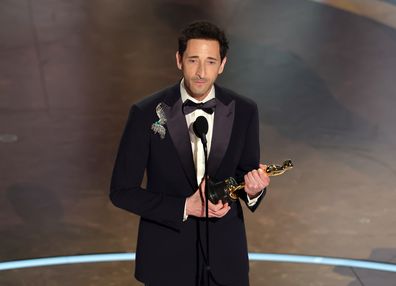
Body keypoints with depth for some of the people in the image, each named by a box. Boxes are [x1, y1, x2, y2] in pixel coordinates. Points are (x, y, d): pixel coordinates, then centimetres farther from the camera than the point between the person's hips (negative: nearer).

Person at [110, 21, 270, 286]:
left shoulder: (244, 111, -7)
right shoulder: (147, 113, -13)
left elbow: (245, 176, 5)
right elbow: (122, 191, -10)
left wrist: (254, 190, -19)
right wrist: (185, 207, -19)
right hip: (167, 257, -2)